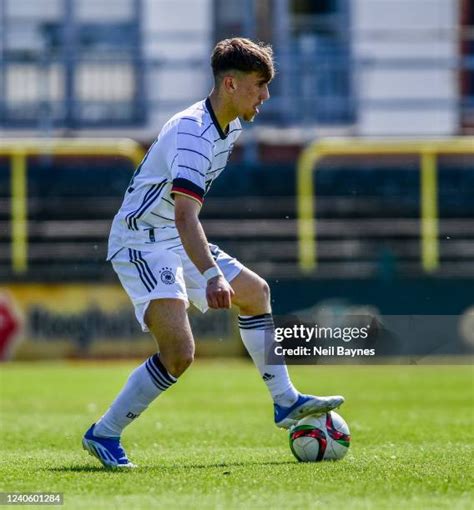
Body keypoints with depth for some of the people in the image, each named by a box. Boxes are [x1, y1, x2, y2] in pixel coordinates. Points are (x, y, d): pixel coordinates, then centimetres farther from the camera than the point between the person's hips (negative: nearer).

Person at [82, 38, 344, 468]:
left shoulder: (231, 127, 7)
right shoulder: (193, 133, -25)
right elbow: (184, 215, -37)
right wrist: (213, 276, -48)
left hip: (179, 241, 10)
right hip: (141, 243, -10)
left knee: (256, 293, 18)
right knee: (180, 352, -22)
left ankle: (286, 402, 26)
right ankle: (103, 435, -10)